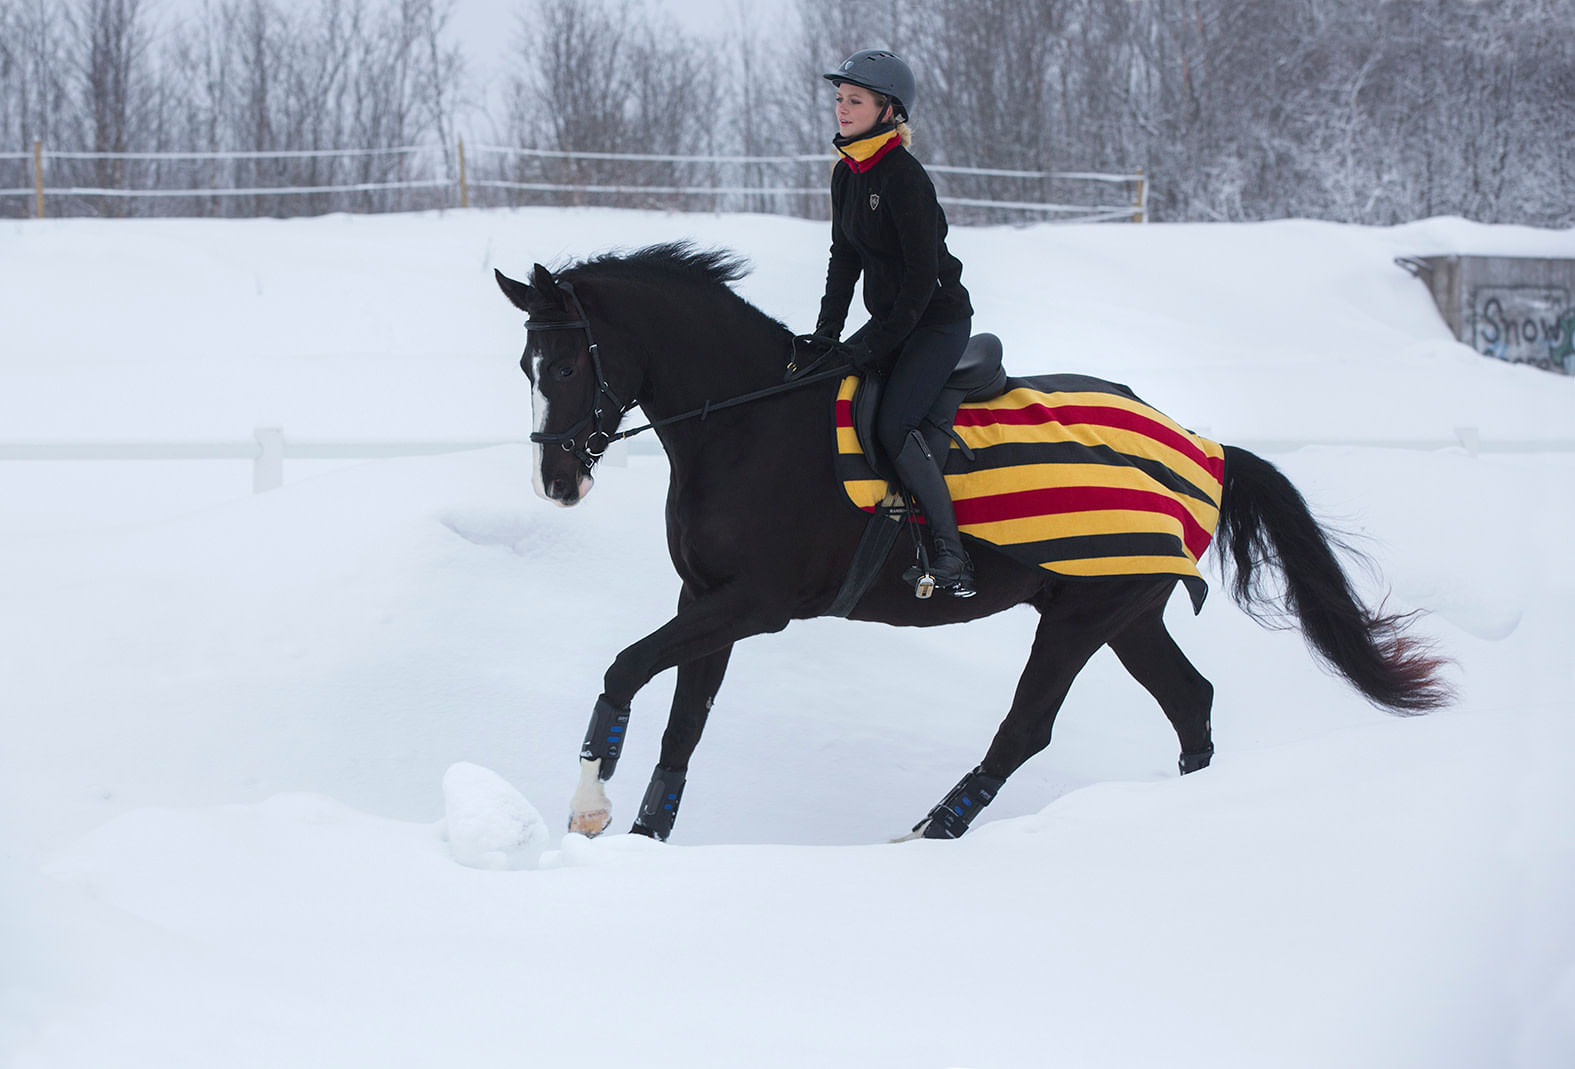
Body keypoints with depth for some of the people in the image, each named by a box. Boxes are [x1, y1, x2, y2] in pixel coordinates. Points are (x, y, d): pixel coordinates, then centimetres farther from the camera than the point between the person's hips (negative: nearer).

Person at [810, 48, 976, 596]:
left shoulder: (904, 179, -21)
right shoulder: (847, 174, 5)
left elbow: (922, 274, -22)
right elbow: (845, 259, 13)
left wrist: (876, 345, -21)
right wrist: (827, 333, 4)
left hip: (939, 319, -9)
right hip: (891, 320, 9)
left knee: (893, 426, -24)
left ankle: (951, 551, -22)